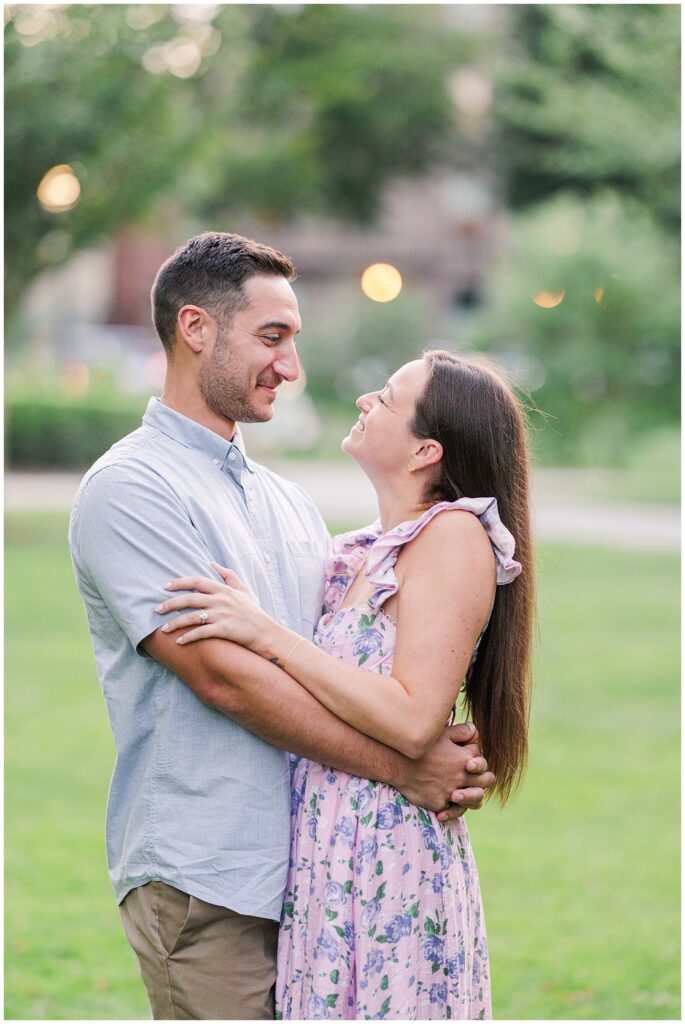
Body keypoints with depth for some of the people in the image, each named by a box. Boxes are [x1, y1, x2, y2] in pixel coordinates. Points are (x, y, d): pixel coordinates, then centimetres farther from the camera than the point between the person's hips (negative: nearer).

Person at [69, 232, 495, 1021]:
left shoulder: (288, 504, 19)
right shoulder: (130, 489, -8)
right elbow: (224, 676, -16)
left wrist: (441, 751, -7)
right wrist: (403, 768, -15)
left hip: (308, 879, 7)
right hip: (203, 887, -7)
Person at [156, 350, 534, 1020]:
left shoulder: (454, 534, -10)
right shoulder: (362, 553, 15)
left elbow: (412, 722, -20)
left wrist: (267, 635, -17)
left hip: (391, 864, -8)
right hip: (329, 861, 8)